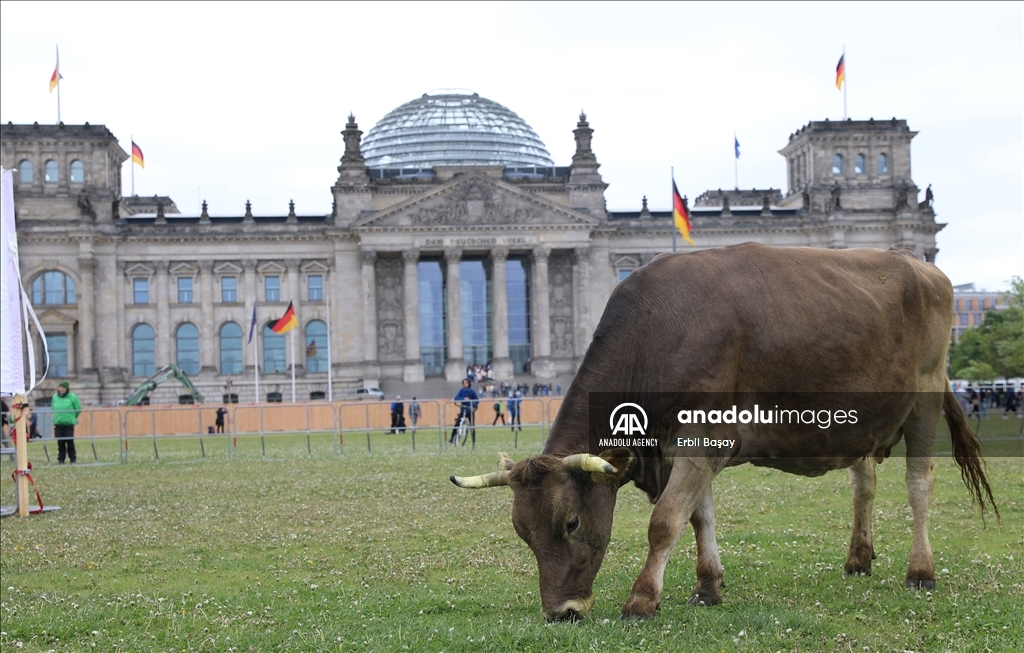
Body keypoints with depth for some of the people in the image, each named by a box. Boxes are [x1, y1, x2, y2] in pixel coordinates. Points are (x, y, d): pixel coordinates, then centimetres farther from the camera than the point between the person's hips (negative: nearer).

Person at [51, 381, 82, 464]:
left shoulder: (73, 397, -3)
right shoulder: (55, 397, 8)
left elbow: (78, 409, 4)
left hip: (69, 423, -3)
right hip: (58, 423, 3)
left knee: (70, 442, -5)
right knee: (60, 442, 3)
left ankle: (73, 459, 5)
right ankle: (61, 459, 10)